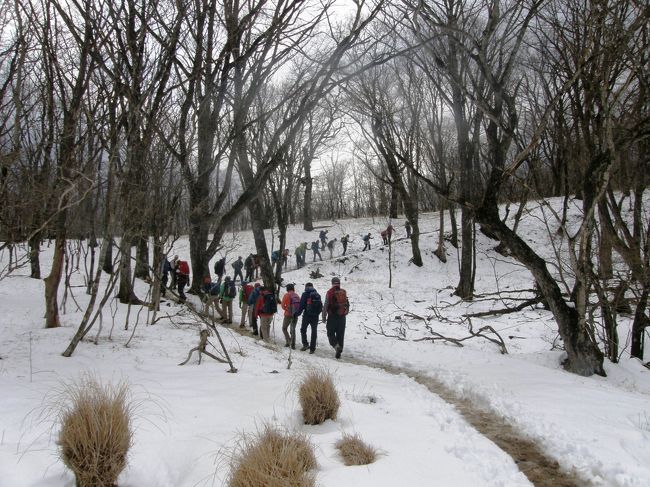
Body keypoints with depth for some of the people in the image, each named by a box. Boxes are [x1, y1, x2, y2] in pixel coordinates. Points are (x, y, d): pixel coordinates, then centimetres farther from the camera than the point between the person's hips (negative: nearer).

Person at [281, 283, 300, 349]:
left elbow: (283, 305, -9)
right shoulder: (297, 296, 4)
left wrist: (286, 309, 9)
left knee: (284, 328, 13)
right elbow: (301, 305, 3)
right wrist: (297, 312, 12)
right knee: (293, 329, 15)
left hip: (288, 315, -4)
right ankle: (293, 344, 10)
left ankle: (288, 341, -3)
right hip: (295, 315, 4)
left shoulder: (286, 295, -8)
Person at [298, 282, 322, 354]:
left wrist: (298, 313, -4)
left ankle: (305, 344, 2)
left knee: (303, 330, 14)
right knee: (314, 332, 9)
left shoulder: (305, 294, -6)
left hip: (307, 315, -4)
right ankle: (312, 348, 9)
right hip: (315, 316, 4)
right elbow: (321, 307, 11)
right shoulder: (318, 295, 8)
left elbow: (302, 305, -12)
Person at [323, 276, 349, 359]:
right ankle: (339, 352, 11)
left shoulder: (330, 292, -8)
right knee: (340, 334, 10)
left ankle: (336, 346, -17)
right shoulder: (344, 292, 3)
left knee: (331, 333, 7)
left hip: (332, 316, -3)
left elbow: (325, 306, -9)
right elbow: (347, 305, 8)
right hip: (342, 317, 3)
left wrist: (324, 317, -1)